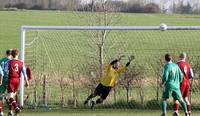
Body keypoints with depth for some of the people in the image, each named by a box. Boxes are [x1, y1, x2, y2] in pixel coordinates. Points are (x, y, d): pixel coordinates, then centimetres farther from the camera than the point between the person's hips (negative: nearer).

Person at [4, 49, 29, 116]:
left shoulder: (9, 62, -4)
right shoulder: (21, 63, 4)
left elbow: (5, 71, -7)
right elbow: (24, 73, 1)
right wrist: (26, 81, 2)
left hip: (11, 79, -4)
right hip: (17, 80, 4)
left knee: (10, 96, -5)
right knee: (12, 96, 15)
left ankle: (16, 107, -26)